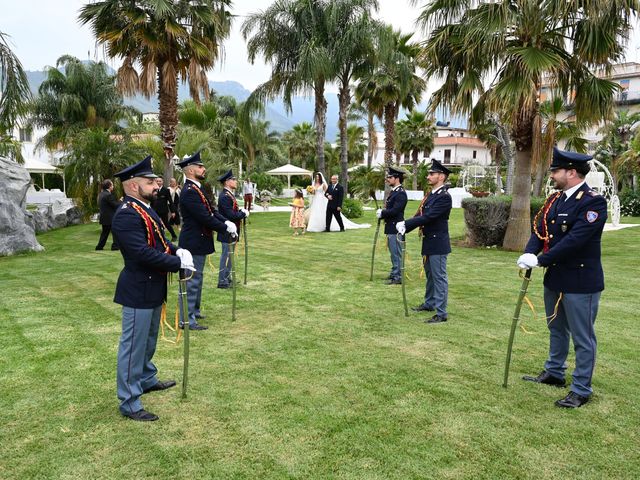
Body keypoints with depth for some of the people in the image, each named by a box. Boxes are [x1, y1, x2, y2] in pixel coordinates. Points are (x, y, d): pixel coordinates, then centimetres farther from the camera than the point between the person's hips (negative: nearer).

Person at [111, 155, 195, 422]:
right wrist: (179, 263, -22)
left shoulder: (144, 209, 10)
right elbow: (144, 254, -29)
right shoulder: (127, 215, -22)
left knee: (149, 340, 25)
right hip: (138, 291, -10)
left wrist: (177, 251, -2)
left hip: (153, 289, 10)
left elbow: (160, 241, 17)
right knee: (133, 345, 1)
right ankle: (129, 404, 13)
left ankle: (147, 380, 44)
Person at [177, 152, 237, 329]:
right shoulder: (189, 192, -21)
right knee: (192, 281, -3)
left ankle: (194, 310, 34)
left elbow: (211, 211, 13)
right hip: (193, 243, -10)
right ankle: (187, 319, 5)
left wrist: (226, 221, -2)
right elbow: (205, 218, -24)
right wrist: (225, 228, -15)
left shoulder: (197, 188, 12)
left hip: (199, 241, 11)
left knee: (196, 279, 20)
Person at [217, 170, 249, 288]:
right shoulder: (225, 196, -20)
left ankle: (227, 278, 27)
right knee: (227, 255, -4)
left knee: (227, 255, 17)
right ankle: (223, 281, 4)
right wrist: (244, 213, -13)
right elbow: (231, 215, -25)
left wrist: (241, 211, 3)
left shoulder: (229, 195, 13)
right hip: (228, 232, -10)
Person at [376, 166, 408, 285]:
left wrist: (382, 213, -12)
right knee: (393, 252, 18)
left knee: (396, 253, -2)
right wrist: (381, 212, 0)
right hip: (391, 227, 10)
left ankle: (398, 277, 5)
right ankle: (394, 273, 29)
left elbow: (395, 211, -23)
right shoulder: (393, 191, 14)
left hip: (395, 228, -10)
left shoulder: (401, 193, -17)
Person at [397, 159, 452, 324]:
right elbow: (420, 215, 9)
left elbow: (428, 217, -24)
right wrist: (404, 228, -4)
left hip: (438, 243, -9)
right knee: (430, 275, 21)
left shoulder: (444, 197, -17)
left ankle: (441, 313, 3)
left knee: (439, 277, -3)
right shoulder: (431, 195, 11)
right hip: (428, 242, 9)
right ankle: (429, 303, 37)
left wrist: (405, 223, -22)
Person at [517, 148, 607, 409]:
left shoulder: (593, 201, -17)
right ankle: (554, 373, 40)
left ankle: (581, 390, 18)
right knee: (557, 330, 22)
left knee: (582, 337, 5)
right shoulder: (555, 199, 7)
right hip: (555, 278, 8)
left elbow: (575, 240, -25)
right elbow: (540, 229, 3)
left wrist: (540, 261, -24)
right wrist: (529, 253, -16)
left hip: (580, 282, -8)